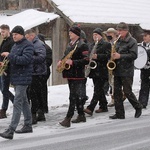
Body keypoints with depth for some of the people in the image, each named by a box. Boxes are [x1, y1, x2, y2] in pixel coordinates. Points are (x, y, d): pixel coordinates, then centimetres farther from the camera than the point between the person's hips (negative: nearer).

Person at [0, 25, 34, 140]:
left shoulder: (27, 45, -12)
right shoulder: (15, 45, 17)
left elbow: (25, 60, -24)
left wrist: (10, 55, -22)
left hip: (23, 78, -10)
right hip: (15, 78, 10)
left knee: (17, 103, -12)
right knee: (24, 102, 16)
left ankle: (11, 130, -16)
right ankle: (28, 126, 26)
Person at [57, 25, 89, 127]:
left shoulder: (82, 45, -10)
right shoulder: (70, 45, 18)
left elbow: (86, 60, -18)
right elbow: (66, 56, 28)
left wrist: (72, 62, -23)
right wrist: (61, 61, 7)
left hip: (78, 75, -9)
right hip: (70, 74, 9)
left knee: (74, 97, -10)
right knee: (77, 96, 15)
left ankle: (68, 119, -13)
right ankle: (81, 116, 23)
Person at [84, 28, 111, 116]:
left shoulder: (106, 44, -4)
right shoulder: (92, 45, 19)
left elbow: (108, 56, -14)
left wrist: (97, 56, -26)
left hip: (102, 71, -8)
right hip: (94, 71, 8)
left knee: (97, 90, -12)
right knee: (99, 90, 12)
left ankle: (90, 108, -21)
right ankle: (103, 107, 21)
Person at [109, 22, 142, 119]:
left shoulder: (132, 41, -7)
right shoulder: (118, 41, 14)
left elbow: (134, 55, -16)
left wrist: (120, 56, -22)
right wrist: (113, 56, 3)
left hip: (127, 72, -7)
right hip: (117, 71, 7)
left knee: (127, 92, -5)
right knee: (117, 92, 4)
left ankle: (138, 107, 18)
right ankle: (120, 114, 9)